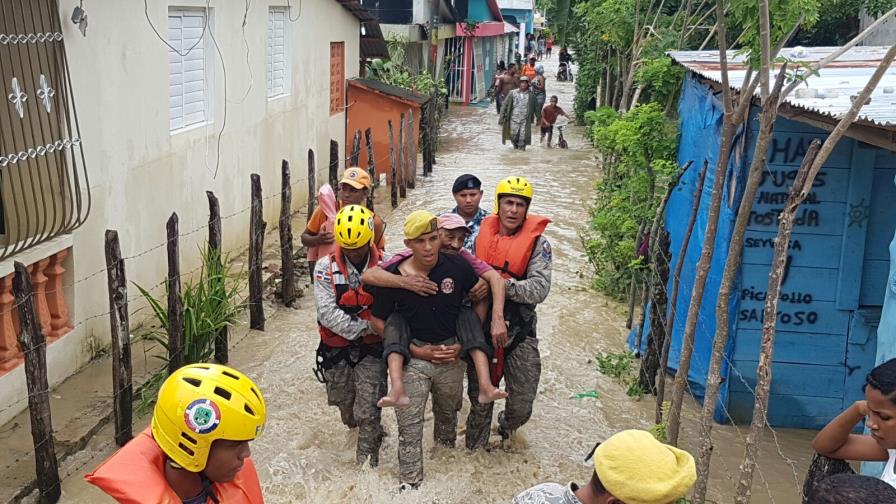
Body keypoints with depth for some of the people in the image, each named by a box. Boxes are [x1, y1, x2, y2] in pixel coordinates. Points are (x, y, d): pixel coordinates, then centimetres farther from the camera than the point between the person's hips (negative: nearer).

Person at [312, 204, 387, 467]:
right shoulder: (326, 267, -10)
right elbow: (327, 313, -18)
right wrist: (365, 326, -21)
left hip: (371, 349, -2)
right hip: (336, 349, 2)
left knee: (368, 412, -2)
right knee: (344, 403, 21)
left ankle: (367, 462, 18)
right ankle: (354, 426, 52)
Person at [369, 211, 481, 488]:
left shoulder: (458, 267, -11)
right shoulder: (393, 275, -13)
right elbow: (378, 321, -5)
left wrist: (463, 344, -4)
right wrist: (418, 351, -10)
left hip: (452, 354, 2)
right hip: (413, 354, -2)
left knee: (448, 414, 23)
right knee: (409, 424, -1)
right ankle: (410, 482, 13)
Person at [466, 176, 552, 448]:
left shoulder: (537, 242, -7)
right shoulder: (482, 234, 2)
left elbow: (539, 289, -18)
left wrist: (503, 285, -28)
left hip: (519, 331, -2)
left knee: (522, 406, 4)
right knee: (479, 398, 14)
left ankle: (506, 425, 40)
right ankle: (474, 449, 36)